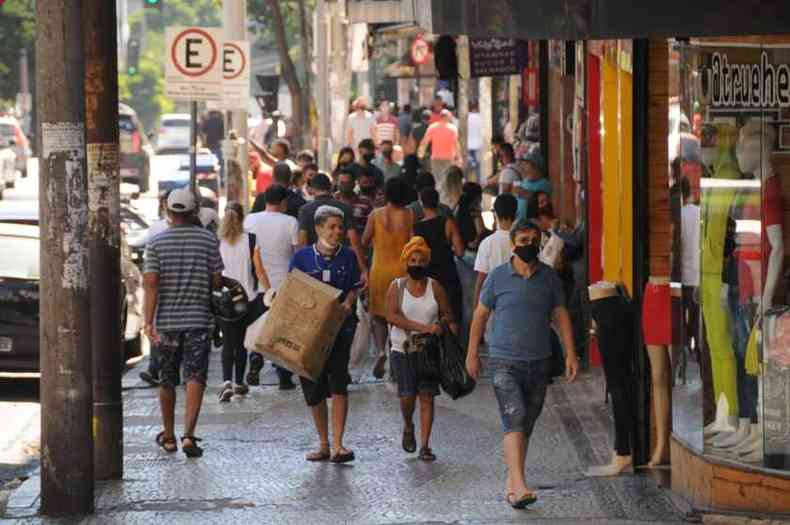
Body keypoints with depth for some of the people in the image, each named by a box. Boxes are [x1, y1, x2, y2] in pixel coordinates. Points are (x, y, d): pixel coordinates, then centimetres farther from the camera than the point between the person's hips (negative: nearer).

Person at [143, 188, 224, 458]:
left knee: (167, 380, 14)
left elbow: (151, 283, -10)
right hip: (199, 319, -1)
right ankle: (189, 434, -19)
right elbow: (217, 281, 0)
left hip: (166, 321, 1)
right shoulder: (208, 239, -1)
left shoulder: (156, 243, -3)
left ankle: (168, 436, 25)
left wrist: (149, 322, -11)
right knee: (195, 377, -4)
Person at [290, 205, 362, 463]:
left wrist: (348, 303, -10)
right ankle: (323, 444, 22)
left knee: (338, 384, -13)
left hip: (340, 327, -1)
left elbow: (354, 288, 10)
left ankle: (337, 445, -15)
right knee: (314, 390, 8)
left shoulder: (348, 257, 3)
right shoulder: (302, 257, 0)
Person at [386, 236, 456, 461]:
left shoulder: (435, 287, 4)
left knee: (427, 396, -3)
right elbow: (392, 316, -14)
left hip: (429, 350, 1)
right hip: (403, 350, -1)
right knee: (407, 395, -7)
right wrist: (424, 328, -22)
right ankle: (408, 427, 25)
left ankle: (425, 446, 0)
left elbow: (448, 315, 9)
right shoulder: (396, 287, 0)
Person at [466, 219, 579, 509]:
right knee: (514, 420, -16)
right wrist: (472, 354, 8)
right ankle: (519, 487, -26)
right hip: (505, 362, -4)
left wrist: (570, 354, 1)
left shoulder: (549, 277, 5)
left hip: (539, 362, 4)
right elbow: (480, 315, 7)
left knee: (526, 425, 10)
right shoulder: (497, 277, -2)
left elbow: (561, 315, 9)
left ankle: (511, 480, 23)